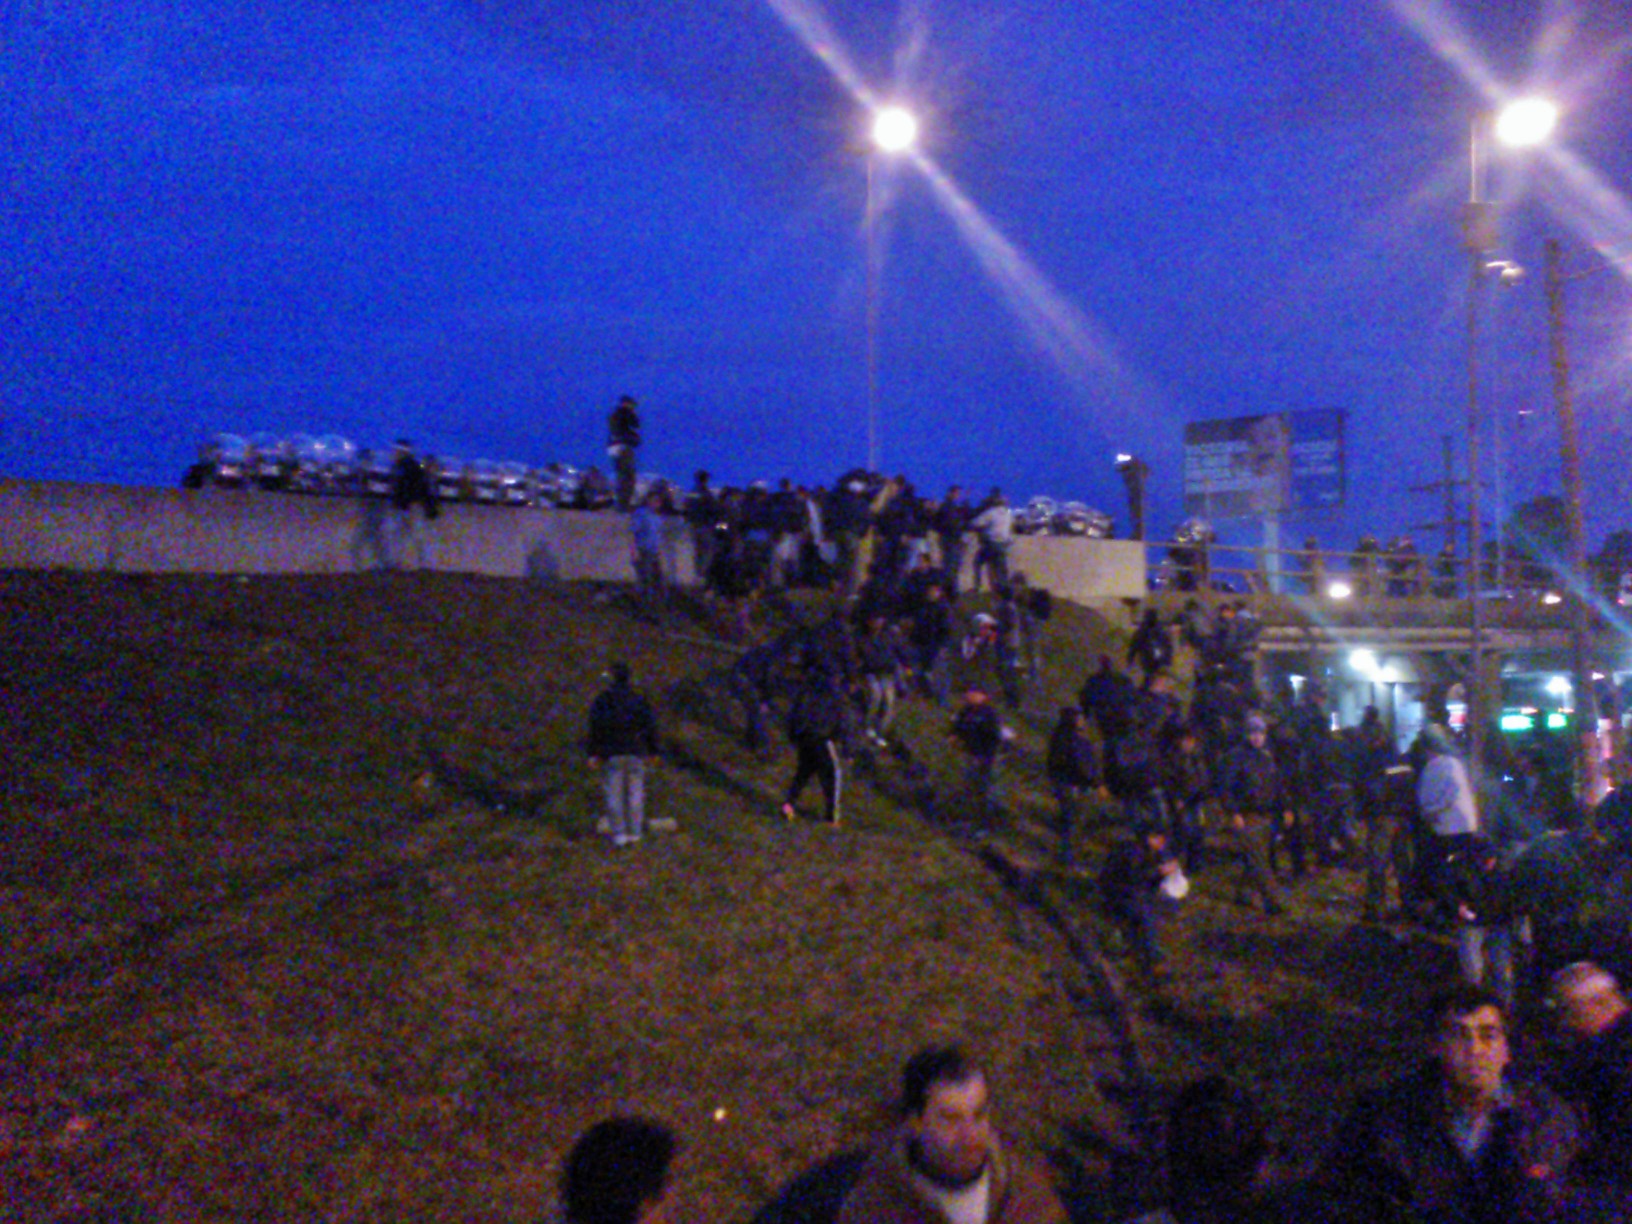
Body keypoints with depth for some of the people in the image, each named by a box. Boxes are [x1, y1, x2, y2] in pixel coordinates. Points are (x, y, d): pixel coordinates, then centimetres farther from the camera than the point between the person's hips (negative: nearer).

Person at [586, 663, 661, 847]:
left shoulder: (602, 700, 1)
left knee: (614, 793, 3)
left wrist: (593, 754, 0)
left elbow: (595, 728, -3)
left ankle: (619, 833, 2)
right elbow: (651, 726, 1)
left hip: (613, 754, -1)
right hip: (636, 752, 1)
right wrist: (653, 751, 8)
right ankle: (634, 832, 7)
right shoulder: (639, 699, 3)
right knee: (635, 792, 5)